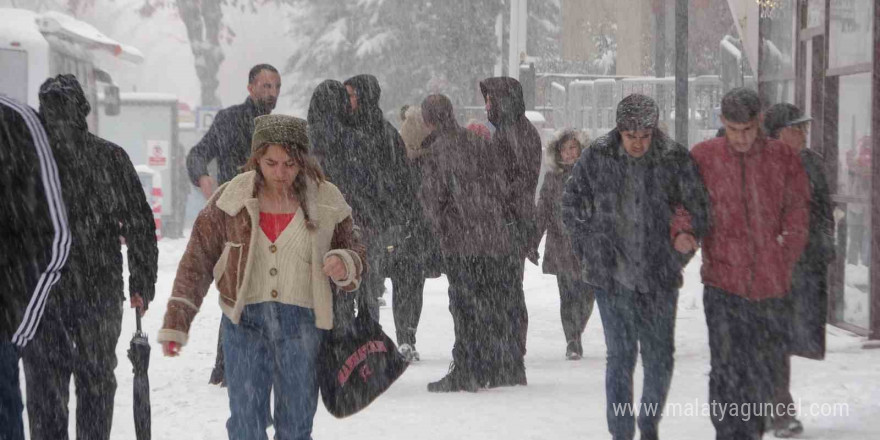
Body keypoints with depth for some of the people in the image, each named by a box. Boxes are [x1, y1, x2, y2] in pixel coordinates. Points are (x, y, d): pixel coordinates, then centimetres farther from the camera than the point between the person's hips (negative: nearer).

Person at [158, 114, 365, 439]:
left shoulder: (325, 202, 1)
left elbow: (354, 252, 12)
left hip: (301, 324, 1)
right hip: (245, 322, 0)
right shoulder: (232, 199, -1)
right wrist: (175, 323, -2)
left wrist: (344, 265, -13)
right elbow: (198, 260, 3)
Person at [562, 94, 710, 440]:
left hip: (659, 277, 1)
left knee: (660, 359, 7)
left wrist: (689, 236, -4)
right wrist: (588, 249, 7)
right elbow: (571, 204, 11)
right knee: (620, 356, -2)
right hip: (612, 275, -1)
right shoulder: (596, 157, -2)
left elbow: (700, 206, 7)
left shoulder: (675, 160, -5)